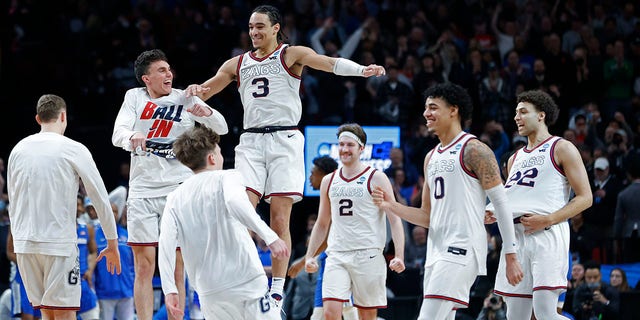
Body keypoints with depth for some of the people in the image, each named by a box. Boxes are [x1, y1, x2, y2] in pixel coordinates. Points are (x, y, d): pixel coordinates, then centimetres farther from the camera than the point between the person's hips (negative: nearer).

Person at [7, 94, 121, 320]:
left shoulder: (19, 150, 10)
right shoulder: (73, 150, -4)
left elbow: (13, 202, 15)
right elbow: (100, 198, -1)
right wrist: (112, 244, 7)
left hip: (24, 242, 5)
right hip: (59, 241, -5)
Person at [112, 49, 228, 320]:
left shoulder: (184, 99, 2)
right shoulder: (135, 97, 3)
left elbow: (222, 129, -3)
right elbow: (117, 134, -9)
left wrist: (207, 112, -25)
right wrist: (131, 136, -33)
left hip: (179, 190, 0)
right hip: (142, 191, 0)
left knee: (176, 269, 1)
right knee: (144, 268, -2)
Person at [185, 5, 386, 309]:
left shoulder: (291, 54, 3)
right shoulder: (238, 64, 16)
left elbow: (328, 62, -12)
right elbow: (206, 90, 17)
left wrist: (361, 69, -30)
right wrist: (196, 91, -8)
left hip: (284, 138, -4)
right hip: (251, 141, 4)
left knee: (279, 218, -5)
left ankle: (278, 290, -2)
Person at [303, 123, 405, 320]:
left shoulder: (376, 179, 0)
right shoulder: (329, 182, 14)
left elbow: (395, 220, -3)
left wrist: (399, 256, -15)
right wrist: (309, 256, 14)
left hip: (368, 255, -3)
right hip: (336, 256, 3)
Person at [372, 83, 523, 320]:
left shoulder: (473, 150, -5)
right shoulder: (431, 157, 20)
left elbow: (501, 204, -8)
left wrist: (511, 257, -13)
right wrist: (392, 206, 6)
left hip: (462, 248, -9)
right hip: (437, 250, 9)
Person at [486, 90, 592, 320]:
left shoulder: (561, 149, 3)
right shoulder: (515, 158, 24)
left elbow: (585, 198, -3)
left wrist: (548, 219, -14)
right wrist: (494, 214, 8)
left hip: (548, 234, -7)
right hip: (515, 237, 7)